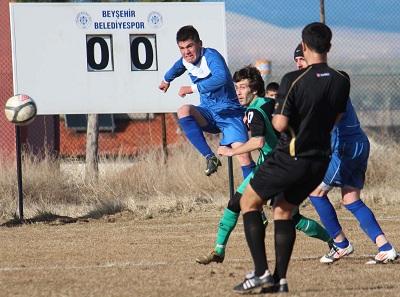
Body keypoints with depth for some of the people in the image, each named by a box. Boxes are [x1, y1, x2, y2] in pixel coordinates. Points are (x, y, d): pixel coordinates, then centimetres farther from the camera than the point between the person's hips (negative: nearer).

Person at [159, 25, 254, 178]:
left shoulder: (211, 56, -21)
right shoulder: (185, 61, 2)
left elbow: (221, 78, -42)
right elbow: (176, 68, 30)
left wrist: (193, 88, -41)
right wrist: (166, 80, 50)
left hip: (229, 112, -6)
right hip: (208, 112, 6)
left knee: (243, 153, -21)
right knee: (184, 111, -26)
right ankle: (210, 157, -27)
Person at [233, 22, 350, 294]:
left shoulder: (293, 80, -18)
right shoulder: (341, 82, -2)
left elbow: (281, 124, -16)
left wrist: (275, 116, 5)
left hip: (290, 157, -5)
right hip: (320, 159, 5)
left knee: (249, 201, 11)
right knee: (284, 210, 20)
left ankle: (262, 272, 0)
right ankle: (280, 279, 12)